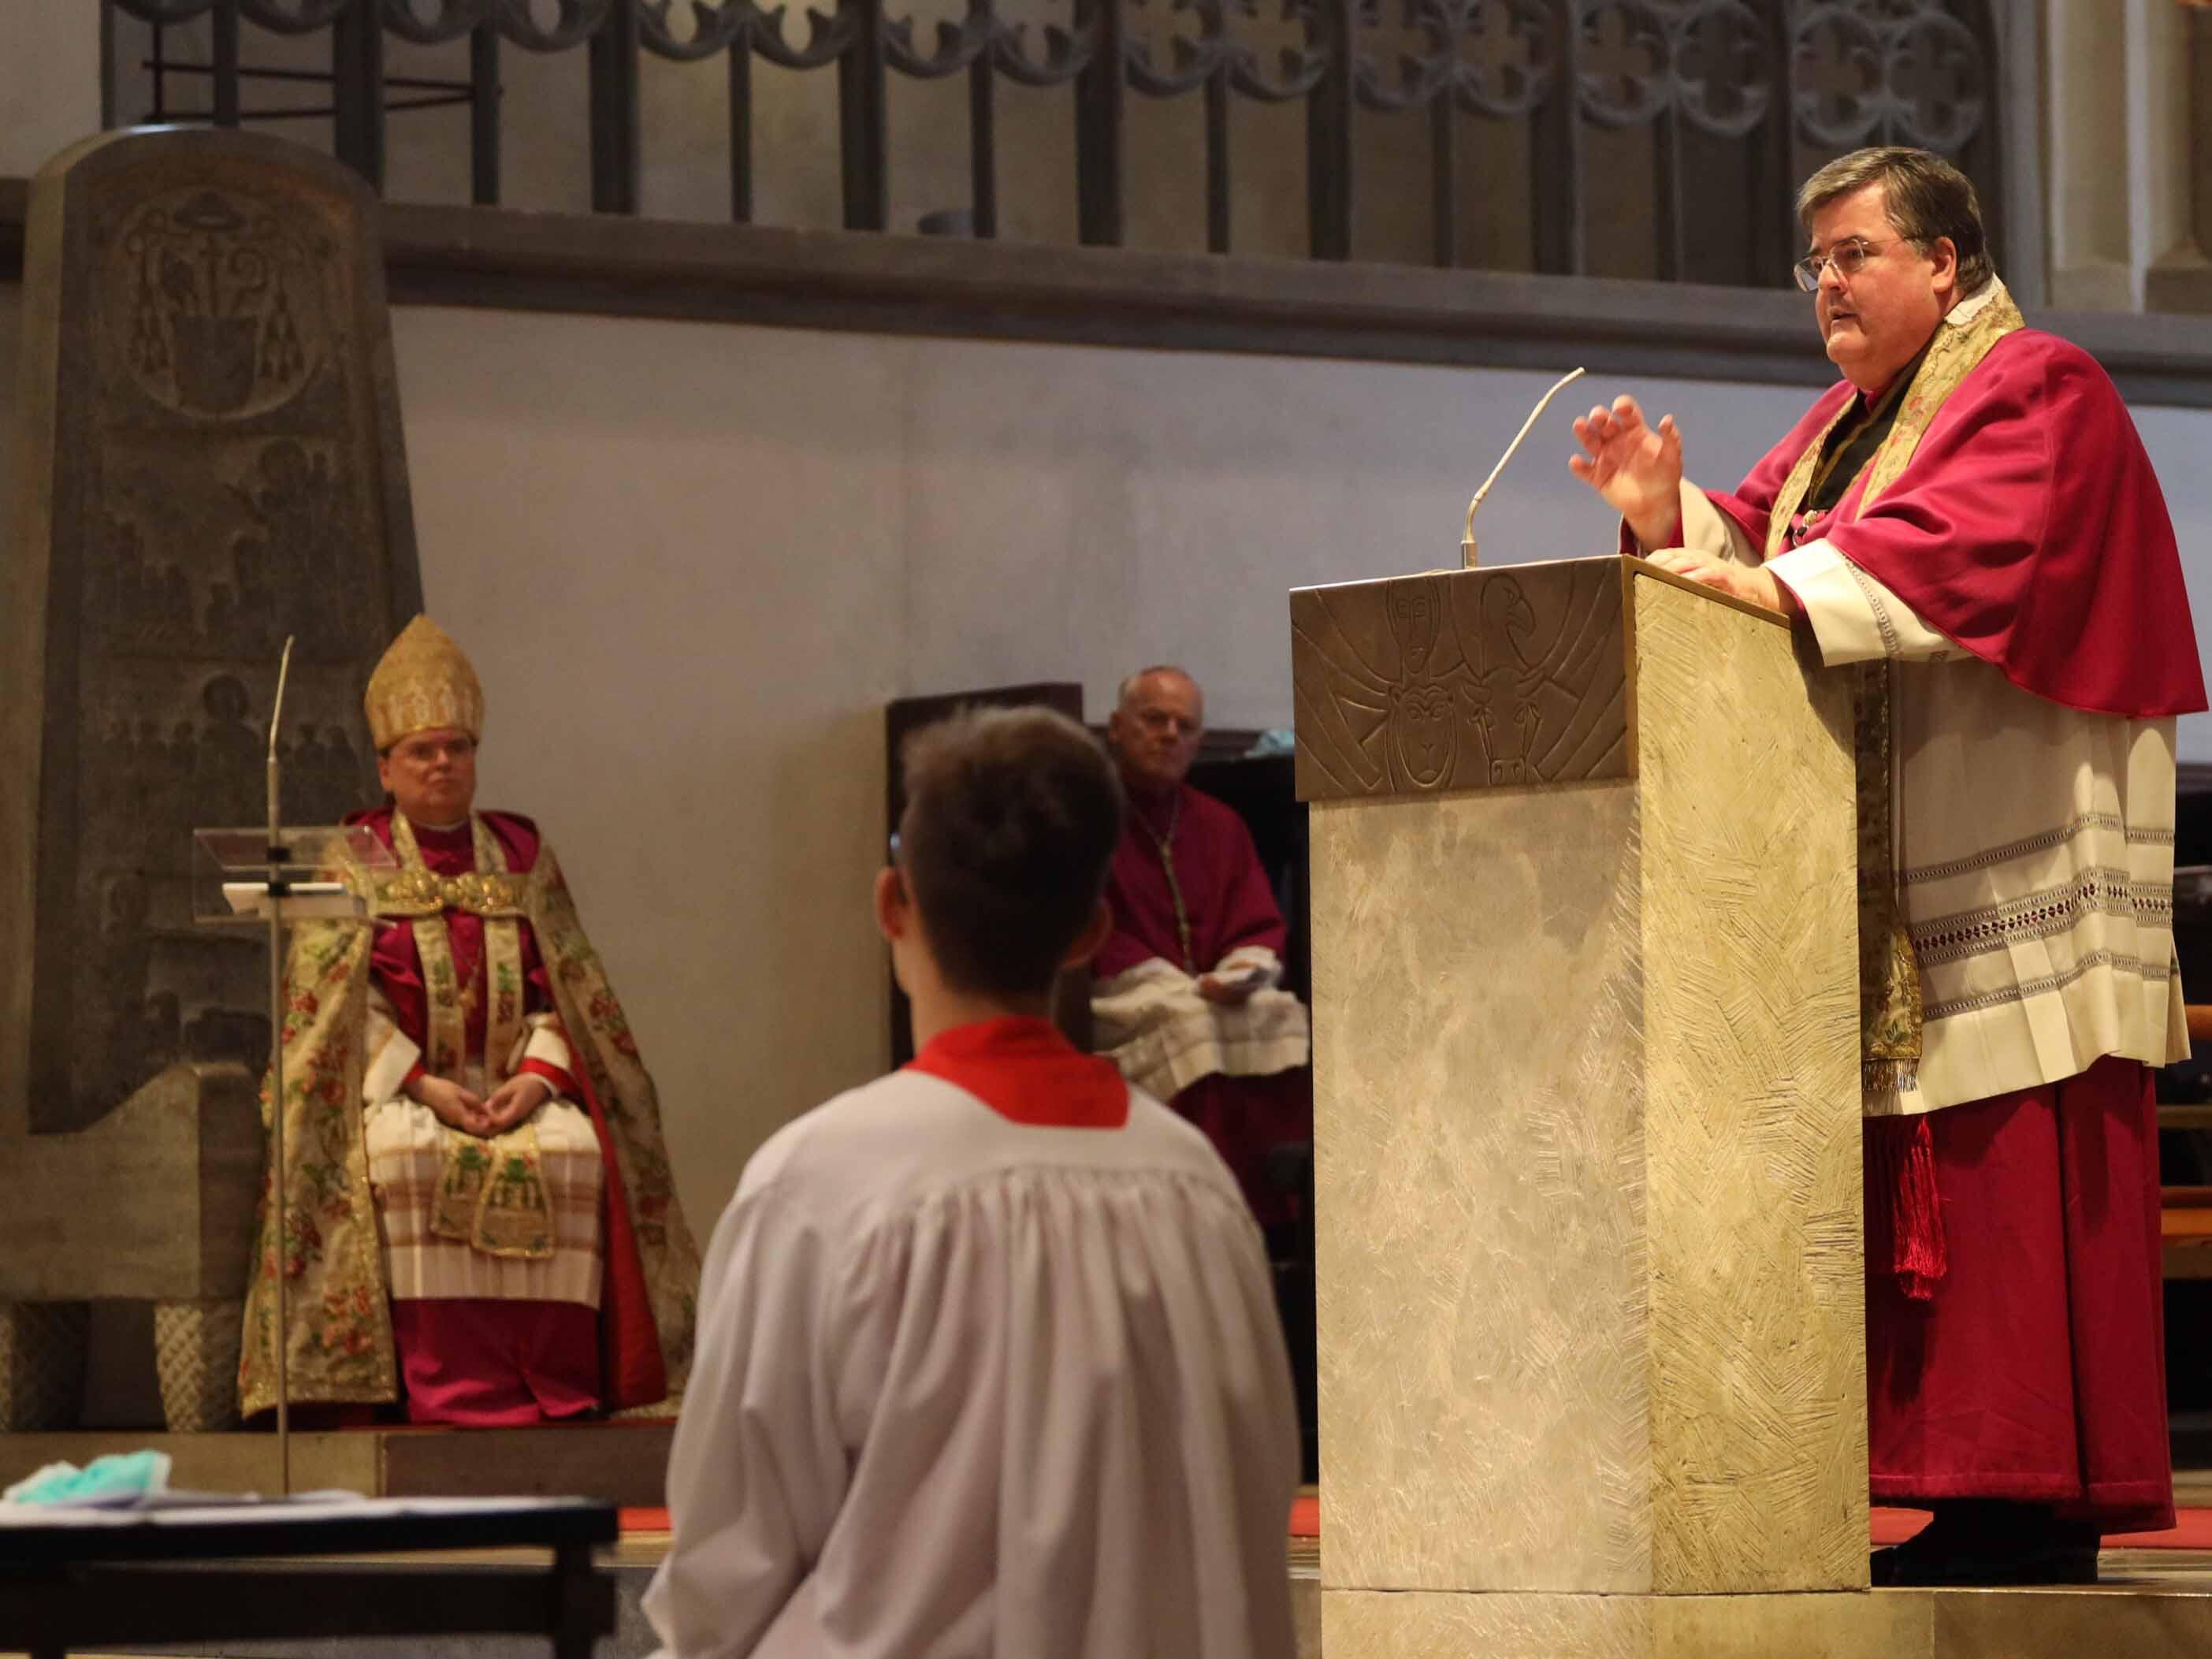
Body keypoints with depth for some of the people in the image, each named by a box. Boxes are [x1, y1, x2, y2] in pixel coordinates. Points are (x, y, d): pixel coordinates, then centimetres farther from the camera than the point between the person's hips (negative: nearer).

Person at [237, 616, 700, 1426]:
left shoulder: (522, 857, 15)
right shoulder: (350, 861, 8)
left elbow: (564, 986, 9)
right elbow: (334, 996, -2)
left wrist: (537, 1074, -11)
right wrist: (422, 1084, -15)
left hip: (516, 1079, 2)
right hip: (391, 1086, -2)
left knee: (572, 1153, -29)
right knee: (411, 1160, -35)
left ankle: (552, 1382, -26)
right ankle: (444, 1381, -36)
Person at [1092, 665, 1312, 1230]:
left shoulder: (1220, 824, 18)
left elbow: (1261, 927, 14)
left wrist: (1245, 973, -10)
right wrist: (1187, 989, -16)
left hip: (1219, 997, 5)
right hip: (1118, 1004, -5)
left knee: (1284, 1016, -22)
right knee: (1188, 1025, -34)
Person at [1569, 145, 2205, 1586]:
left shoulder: (2034, 391, -5)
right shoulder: (1849, 422, 23)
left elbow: (1955, 548, -22)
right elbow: (1753, 540, 14)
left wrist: (1777, 586, -30)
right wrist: (1671, 512, -6)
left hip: (2018, 865, -9)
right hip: (1889, 880, 9)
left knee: (2015, 1184, -11)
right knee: (1922, 1184, 3)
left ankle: (2043, 1512, -11)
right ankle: (1977, 1503, 3)